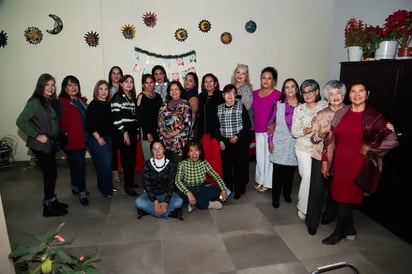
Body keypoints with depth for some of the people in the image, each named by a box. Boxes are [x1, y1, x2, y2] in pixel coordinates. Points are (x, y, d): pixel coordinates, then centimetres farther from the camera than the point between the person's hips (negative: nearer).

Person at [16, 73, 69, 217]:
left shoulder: (51, 101, 8)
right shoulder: (35, 102, -15)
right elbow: (20, 122, -17)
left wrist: (61, 134, 3)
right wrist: (37, 135, -18)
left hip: (50, 144, 7)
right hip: (40, 145, -7)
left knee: (51, 173, 14)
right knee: (50, 173, -1)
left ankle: (52, 201, 30)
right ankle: (48, 207, 13)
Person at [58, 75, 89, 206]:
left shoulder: (82, 101, 10)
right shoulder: (61, 103, -13)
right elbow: (61, 122, -19)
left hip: (82, 140, 7)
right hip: (70, 141, -7)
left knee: (75, 164, 20)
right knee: (80, 164, -8)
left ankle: (75, 187, 35)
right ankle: (82, 193, 4)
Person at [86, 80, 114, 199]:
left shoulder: (108, 104, 9)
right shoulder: (93, 105, -9)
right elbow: (89, 124, -13)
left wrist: (108, 138, 10)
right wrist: (99, 138, -13)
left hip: (108, 138, 6)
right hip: (96, 139, -6)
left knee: (107, 163, 9)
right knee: (105, 164, -6)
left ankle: (102, 186, 27)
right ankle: (106, 190, 9)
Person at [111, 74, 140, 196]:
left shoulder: (133, 97, 15)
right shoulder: (117, 97, -5)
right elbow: (116, 117, -12)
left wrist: (137, 131, 11)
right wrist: (124, 133, -14)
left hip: (133, 131, 6)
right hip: (123, 132, -6)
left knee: (133, 157, 8)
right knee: (127, 158, -6)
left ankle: (131, 181, 22)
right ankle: (128, 185, 3)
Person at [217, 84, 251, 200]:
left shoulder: (241, 106, -1)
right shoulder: (219, 108, 7)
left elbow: (247, 124, -3)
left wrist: (238, 136, -11)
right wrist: (220, 140, 0)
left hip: (240, 141, -2)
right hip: (224, 142, 2)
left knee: (239, 166, 1)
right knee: (226, 166, 5)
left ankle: (239, 190, 17)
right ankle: (227, 189, 22)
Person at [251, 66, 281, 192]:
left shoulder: (277, 94, -8)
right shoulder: (254, 93, 9)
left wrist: (274, 124, -20)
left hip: (270, 130, -5)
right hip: (258, 130, 5)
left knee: (269, 155, 4)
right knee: (259, 156, 13)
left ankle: (267, 182, 18)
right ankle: (260, 180, 29)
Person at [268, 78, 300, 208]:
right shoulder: (278, 104, 0)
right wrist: (270, 141, -1)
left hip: (295, 143, 1)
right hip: (280, 142, -1)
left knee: (291, 171, 12)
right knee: (278, 172, 1)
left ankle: (287, 193, 33)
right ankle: (275, 198, 15)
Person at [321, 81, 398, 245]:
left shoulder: (374, 117, -7)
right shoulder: (341, 113, 3)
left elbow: (392, 140, -8)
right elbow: (331, 139, 4)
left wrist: (369, 148, -9)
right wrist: (325, 161, 3)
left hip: (357, 164, -4)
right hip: (339, 162, 4)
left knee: (345, 198, 4)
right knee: (342, 197, 14)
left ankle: (339, 232, 25)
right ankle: (350, 230, 35)